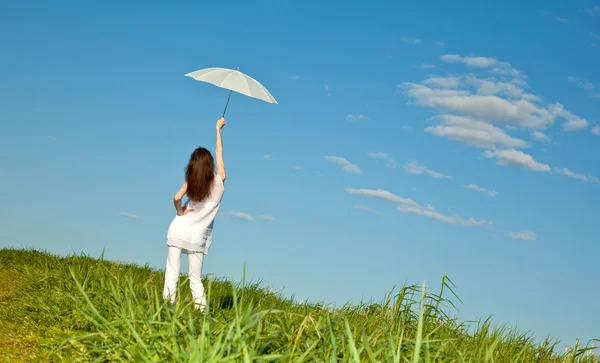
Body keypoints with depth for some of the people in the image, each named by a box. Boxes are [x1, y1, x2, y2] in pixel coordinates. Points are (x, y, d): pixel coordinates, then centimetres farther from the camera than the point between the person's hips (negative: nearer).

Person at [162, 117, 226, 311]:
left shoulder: (190, 182, 0)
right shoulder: (219, 180, -1)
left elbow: (177, 198, -17)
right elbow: (219, 152, 12)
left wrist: (180, 212, 2)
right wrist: (218, 129, 23)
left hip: (178, 230, 0)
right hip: (197, 237, 0)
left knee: (172, 273, 0)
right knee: (195, 278, 7)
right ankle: (201, 310, -3)